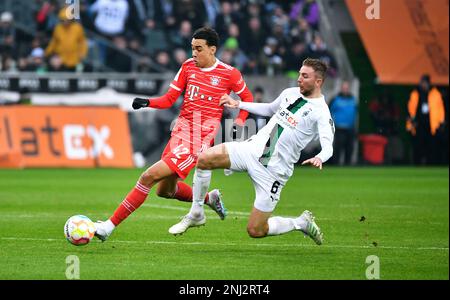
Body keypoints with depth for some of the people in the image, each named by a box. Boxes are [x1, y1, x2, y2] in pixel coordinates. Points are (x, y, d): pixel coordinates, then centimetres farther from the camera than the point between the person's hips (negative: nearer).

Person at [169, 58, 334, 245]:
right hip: (254, 147, 6)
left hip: (274, 170, -6)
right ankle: (196, 215, 4)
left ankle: (301, 223, 21)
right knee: (203, 159, -14)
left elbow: (328, 146, -26)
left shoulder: (320, 112, -12)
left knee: (255, 231, -5)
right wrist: (238, 104, 26)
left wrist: (319, 158, -48)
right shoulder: (290, 93, 9)